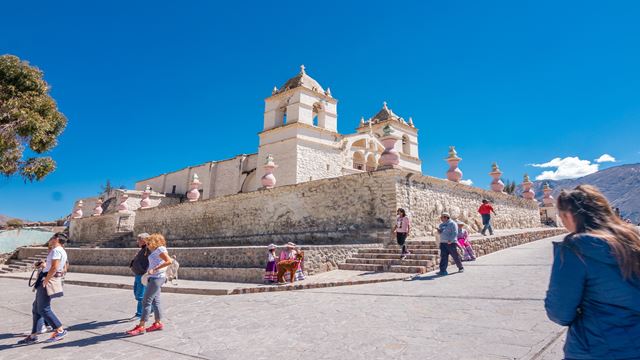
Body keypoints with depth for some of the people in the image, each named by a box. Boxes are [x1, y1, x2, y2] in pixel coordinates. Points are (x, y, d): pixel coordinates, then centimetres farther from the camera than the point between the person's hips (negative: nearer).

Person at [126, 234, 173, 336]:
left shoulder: (160, 249, -12)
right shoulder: (155, 251, 17)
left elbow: (169, 261, -25)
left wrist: (154, 269, -26)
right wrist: (149, 270, 14)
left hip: (156, 278, -10)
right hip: (153, 278, 10)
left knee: (146, 301, -7)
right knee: (155, 301, 13)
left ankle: (141, 327, -3)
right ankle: (158, 323, 21)